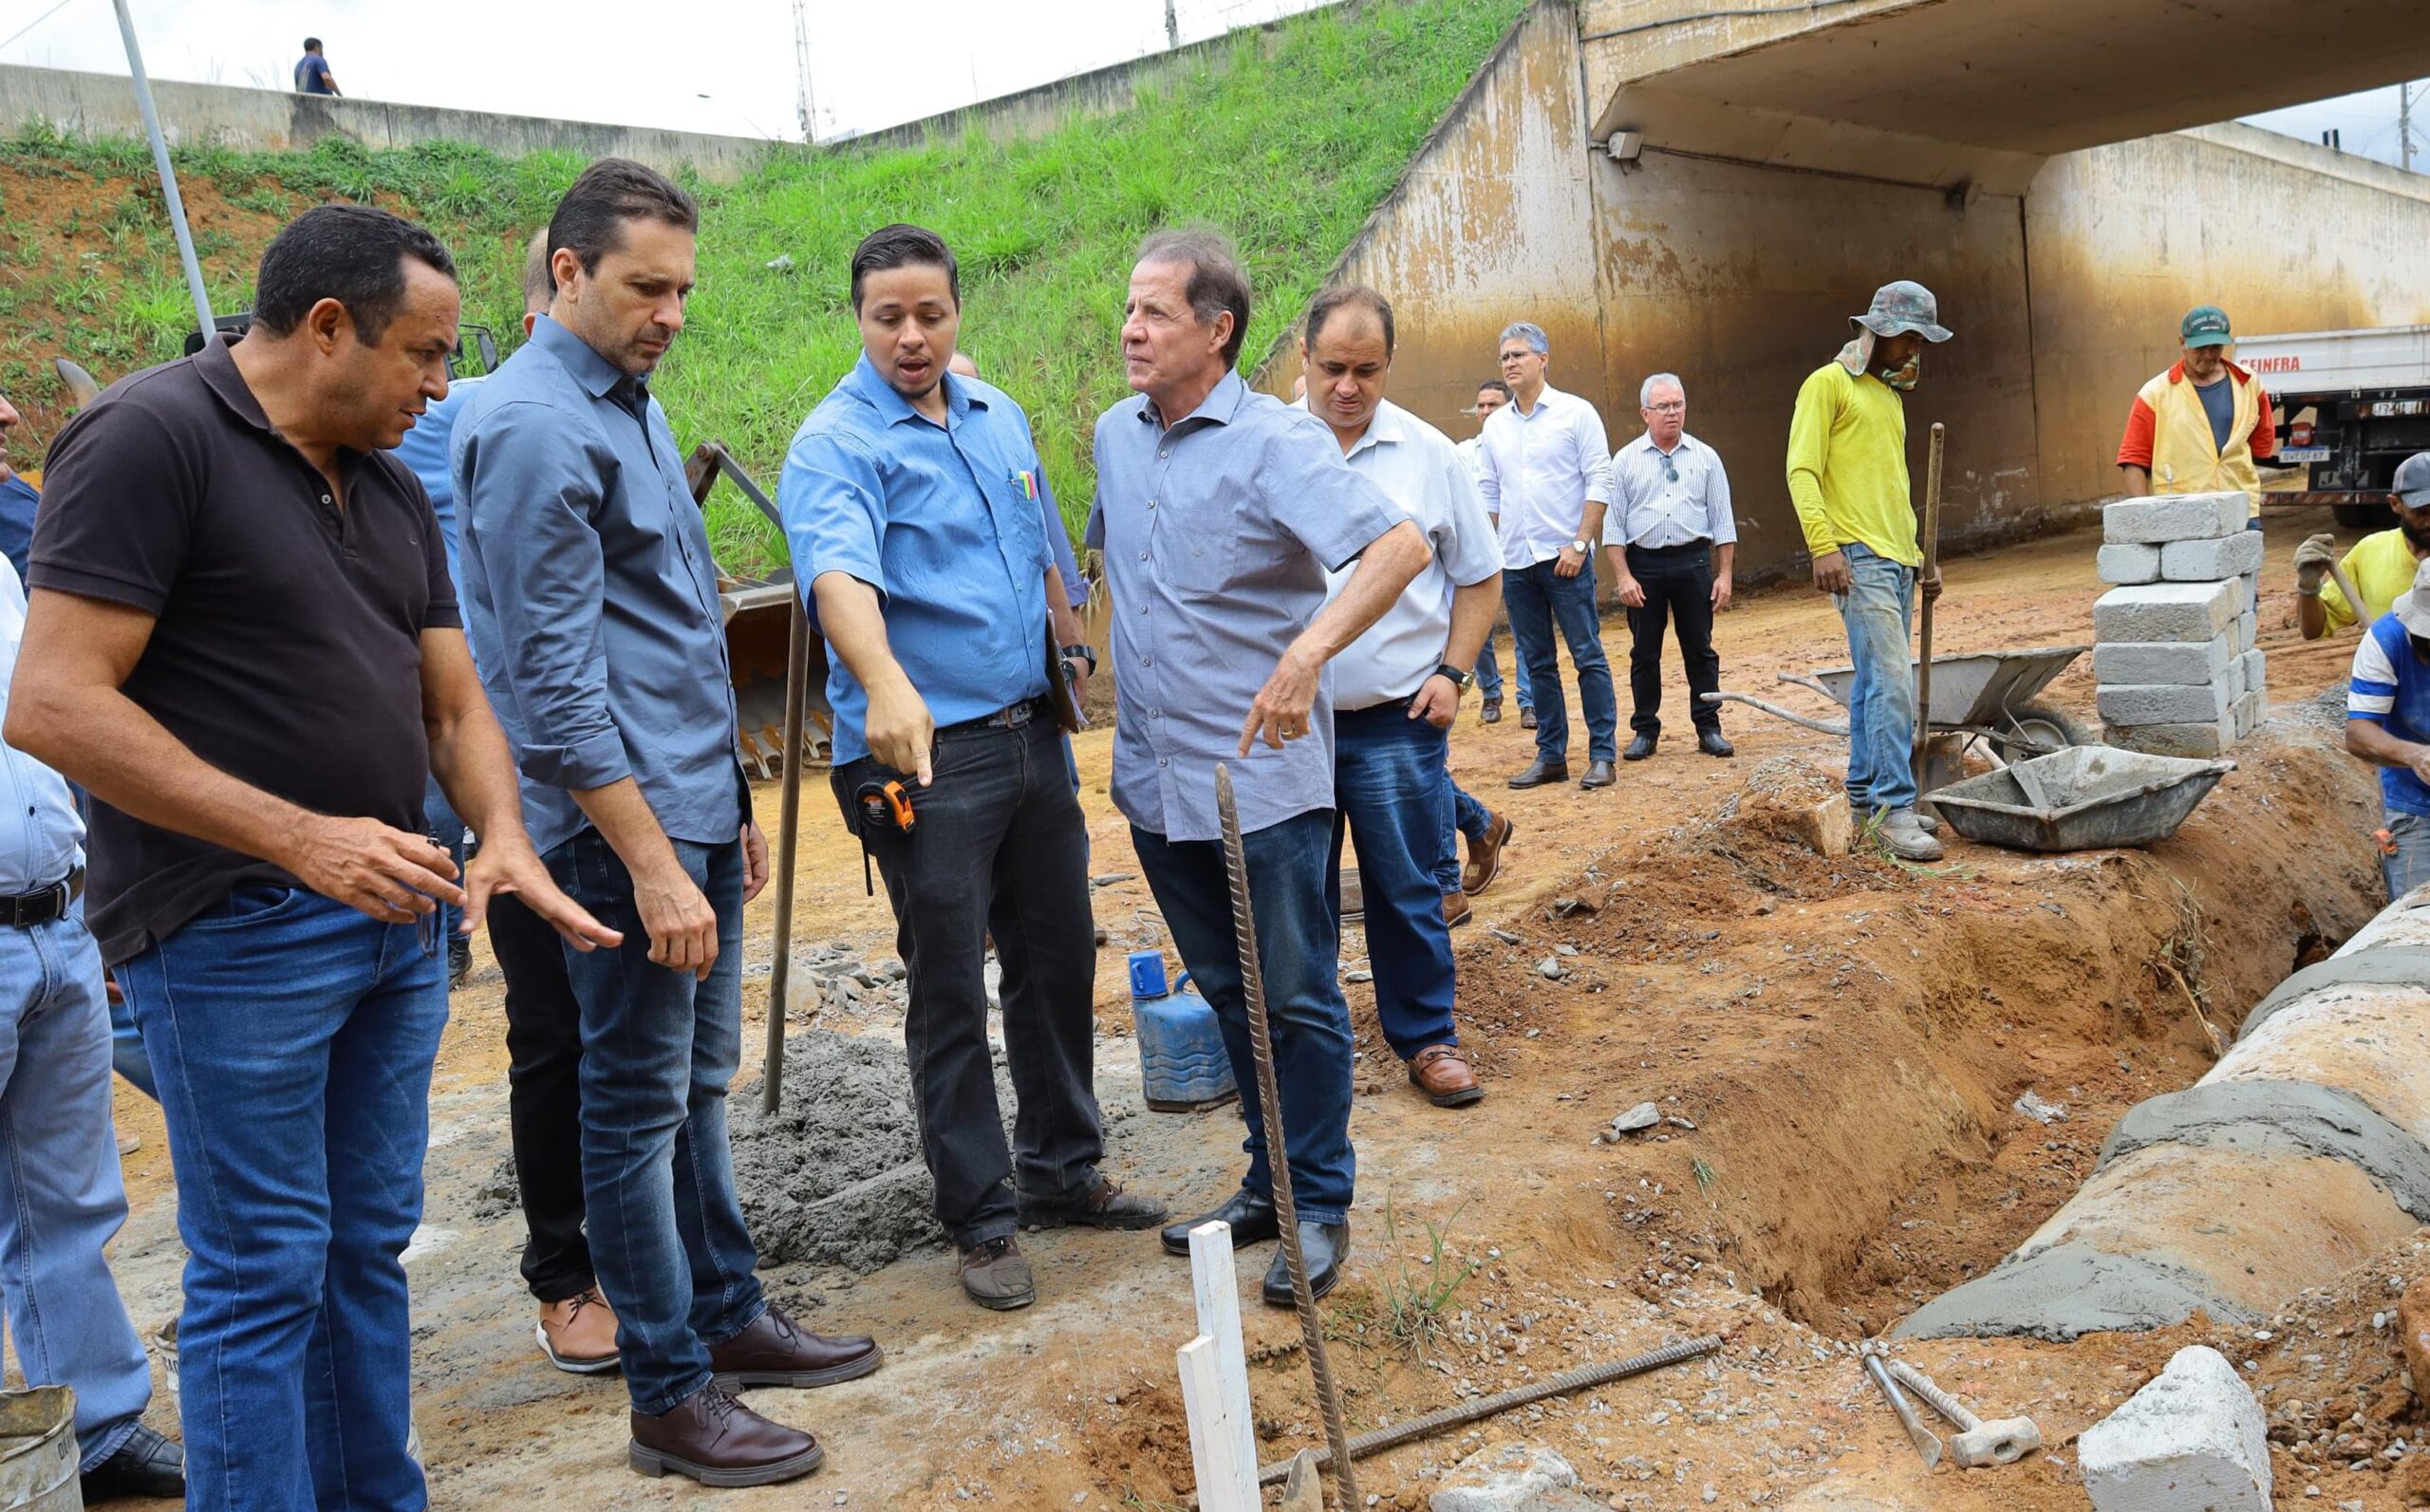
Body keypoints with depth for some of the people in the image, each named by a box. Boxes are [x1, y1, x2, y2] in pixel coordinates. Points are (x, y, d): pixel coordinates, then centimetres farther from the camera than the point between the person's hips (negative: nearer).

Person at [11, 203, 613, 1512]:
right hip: (234, 935, -7)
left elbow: (453, 701, 14)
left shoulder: (391, 488, 12)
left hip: (392, 916, 8)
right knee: (263, 1272, 1)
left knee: (369, 1247, 15)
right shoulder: (151, 437, -12)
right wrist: (300, 838, -22)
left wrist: (504, 840, -6)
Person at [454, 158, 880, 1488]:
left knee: (697, 1086, 18)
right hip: (625, 826, -9)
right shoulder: (535, 425, -16)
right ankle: (669, 1397, 12)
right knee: (639, 1106, 1)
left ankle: (727, 1315, 31)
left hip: (695, 806, 9)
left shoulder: (628, 402, 14)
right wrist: (651, 864, -22)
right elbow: (555, 676, -20)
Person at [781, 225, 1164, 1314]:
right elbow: (838, 572, -33)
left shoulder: (999, 417, 11)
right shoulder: (835, 444, -13)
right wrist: (886, 687, -50)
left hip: (1031, 733, 7)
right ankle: (980, 1217, 16)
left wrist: (1071, 660, 22)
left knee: (1059, 962, 15)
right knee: (951, 992, 2)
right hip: (927, 754, -7)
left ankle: (1061, 1169, 33)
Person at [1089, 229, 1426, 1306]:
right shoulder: (1115, 435, 9)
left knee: (1297, 998, 4)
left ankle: (1321, 1208, 19)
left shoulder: (1275, 441, -13)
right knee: (1227, 994, 17)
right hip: (1156, 778, 7)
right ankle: (1269, 1183, 32)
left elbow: (1400, 544, -25)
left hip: (1262, 775, -7)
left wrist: (1307, 653, -36)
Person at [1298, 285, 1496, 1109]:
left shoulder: (1430, 455, 2)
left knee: (1410, 889, 6)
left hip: (1398, 721, 0)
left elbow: (1479, 576, 10)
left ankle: (1426, 1037, 22)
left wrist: (1452, 671, -2)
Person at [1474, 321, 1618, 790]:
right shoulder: (1495, 426, 12)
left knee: (1588, 655, -3)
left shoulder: (1575, 413, -2)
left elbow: (1599, 482, -5)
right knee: (1538, 662, 9)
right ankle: (1551, 755, 15)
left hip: (1565, 557, -5)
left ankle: (1602, 754, 2)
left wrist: (1579, 544, -13)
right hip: (1515, 561, 5)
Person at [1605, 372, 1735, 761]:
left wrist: (1724, 574, 1)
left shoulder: (1705, 457, 7)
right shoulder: (1625, 460, 4)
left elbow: (1722, 520, 7)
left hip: (1693, 561, 0)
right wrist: (1623, 576, -7)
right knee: (1644, 653, 5)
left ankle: (1708, 728, 10)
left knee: (1699, 649, 3)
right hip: (1643, 564, 0)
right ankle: (1644, 730, 13)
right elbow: (1613, 523, 2)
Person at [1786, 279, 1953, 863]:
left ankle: (1865, 791, 18)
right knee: (1892, 680, -15)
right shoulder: (1828, 384, -2)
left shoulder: (1891, 395, 23)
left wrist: (1919, 556, 24)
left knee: (1875, 681, 11)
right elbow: (1802, 470, -12)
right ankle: (1895, 809, -15)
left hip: (1897, 561, 8)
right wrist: (1823, 544, -23)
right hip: (1858, 557, -8)